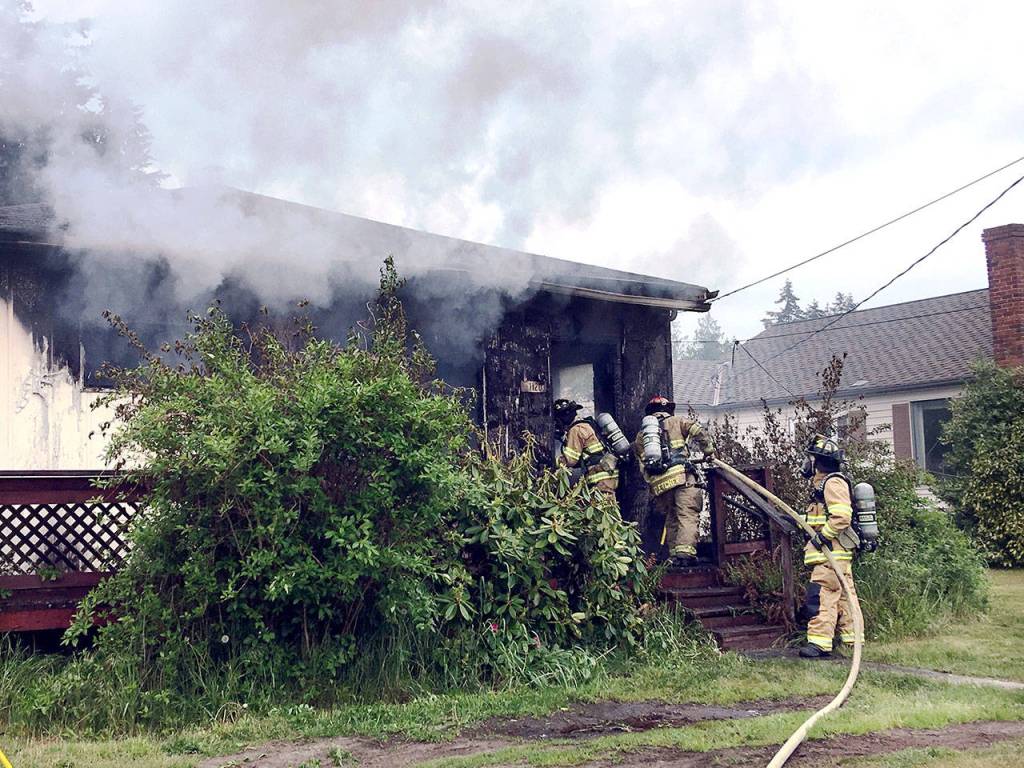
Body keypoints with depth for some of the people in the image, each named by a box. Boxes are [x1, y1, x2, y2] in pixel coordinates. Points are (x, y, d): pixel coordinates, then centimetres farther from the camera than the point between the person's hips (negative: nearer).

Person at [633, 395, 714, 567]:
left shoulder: (640, 436, 23)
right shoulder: (675, 422, 12)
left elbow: (642, 465, 22)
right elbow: (700, 433, 1)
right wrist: (708, 451, 14)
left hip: (658, 485, 4)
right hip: (682, 477, -4)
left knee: (671, 520, 14)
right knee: (687, 516, -9)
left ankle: (674, 555, 8)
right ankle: (685, 552, -25)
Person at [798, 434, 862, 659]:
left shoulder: (833, 483, -13)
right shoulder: (822, 484, 20)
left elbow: (842, 517, -23)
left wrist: (821, 536, -19)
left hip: (831, 553, -11)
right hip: (839, 553, 11)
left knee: (821, 595, -14)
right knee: (843, 596, 14)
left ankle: (819, 642, -18)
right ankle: (852, 638, 20)